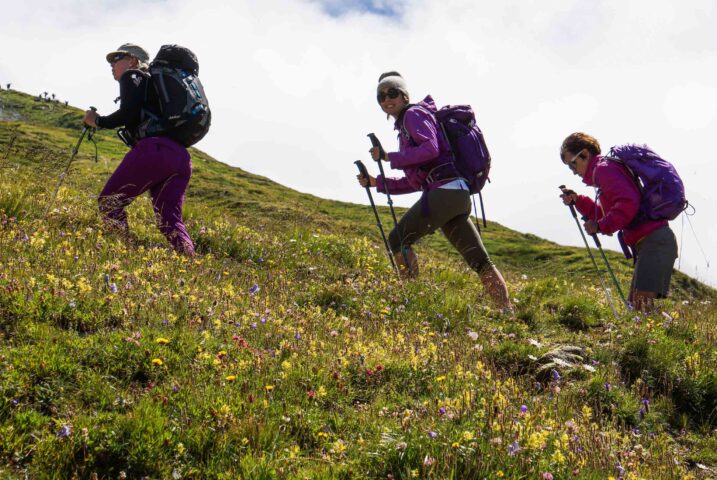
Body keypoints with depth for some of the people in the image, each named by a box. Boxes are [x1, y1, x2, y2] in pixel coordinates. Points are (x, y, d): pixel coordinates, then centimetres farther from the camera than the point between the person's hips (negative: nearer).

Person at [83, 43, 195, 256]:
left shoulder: (133, 76, 11)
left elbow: (129, 113, -7)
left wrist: (98, 121, 6)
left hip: (153, 149, -8)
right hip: (181, 157, 8)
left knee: (109, 202, 2)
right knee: (170, 221, 5)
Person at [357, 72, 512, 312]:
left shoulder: (414, 114, 4)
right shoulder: (405, 126, 29)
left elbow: (430, 148, -15)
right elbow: (414, 181, 28)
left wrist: (390, 157, -9)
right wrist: (376, 182, 25)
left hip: (445, 189, -10)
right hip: (458, 194, 10)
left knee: (398, 239, -5)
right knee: (479, 260, 6)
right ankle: (507, 311, 5)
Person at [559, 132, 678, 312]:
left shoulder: (603, 169, -8)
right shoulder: (602, 171, 23)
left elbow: (628, 203, -22)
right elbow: (605, 214, 27)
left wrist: (601, 226, -16)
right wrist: (578, 201, 17)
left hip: (653, 241, -11)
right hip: (652, 243, 11)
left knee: (642, 301, -17)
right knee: (636, 303, 11)